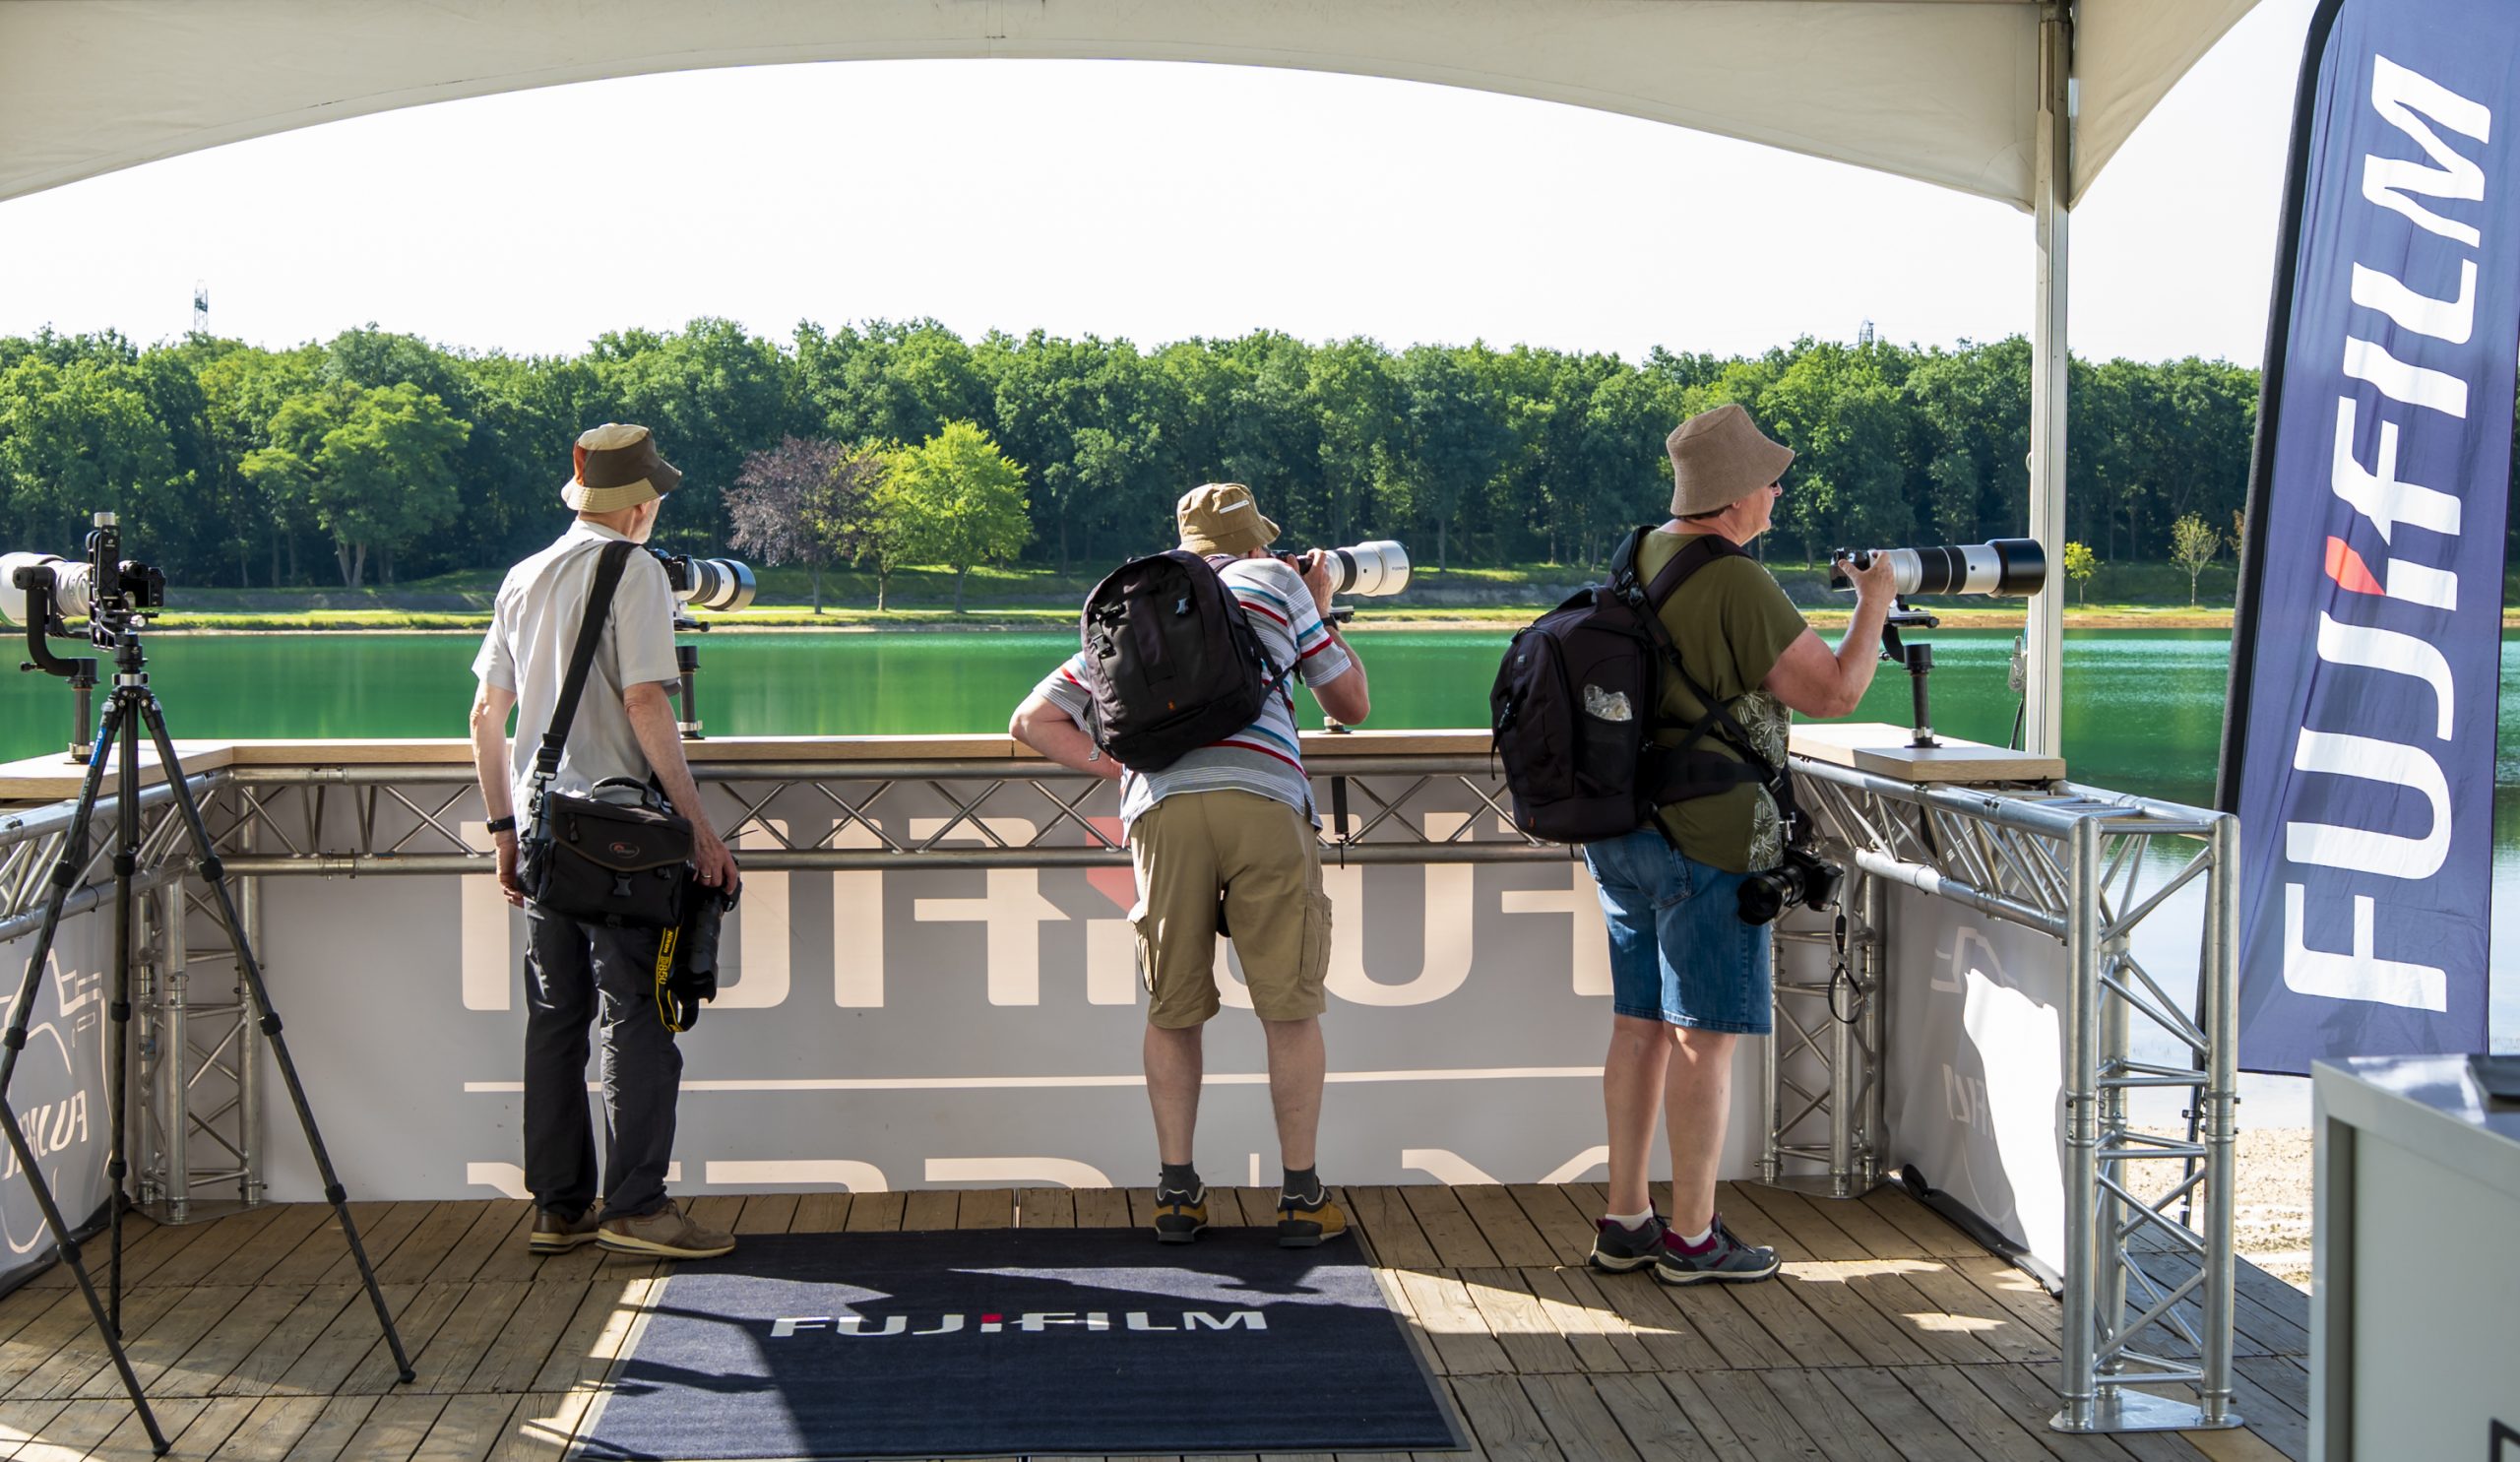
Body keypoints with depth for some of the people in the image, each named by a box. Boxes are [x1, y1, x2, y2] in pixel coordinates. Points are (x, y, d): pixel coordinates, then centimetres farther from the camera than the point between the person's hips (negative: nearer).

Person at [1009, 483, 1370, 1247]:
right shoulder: (1275, 584, 23)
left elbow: (1033, 720, 27)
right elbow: (1350, 704, 28)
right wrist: (1322, 612, 41)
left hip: (1162, 808, 2)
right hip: (1264, 802, -2)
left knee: (1172, 1011, 13)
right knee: (1290, 1008, 6)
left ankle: (1177, 1193, 15)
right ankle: (1301, 1198, 11)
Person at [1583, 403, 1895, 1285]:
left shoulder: (1641, 558, 9)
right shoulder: (1736, 584, -18)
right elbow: (1833, 692, -16)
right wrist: (1873, 607, -2)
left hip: (1620, 830, 9)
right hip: (1706, 841, -9)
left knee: (1639, 1024, 13)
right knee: (1705, 1036, -1)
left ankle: (1625, 1220, 19)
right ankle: (1691, 1236, 5)